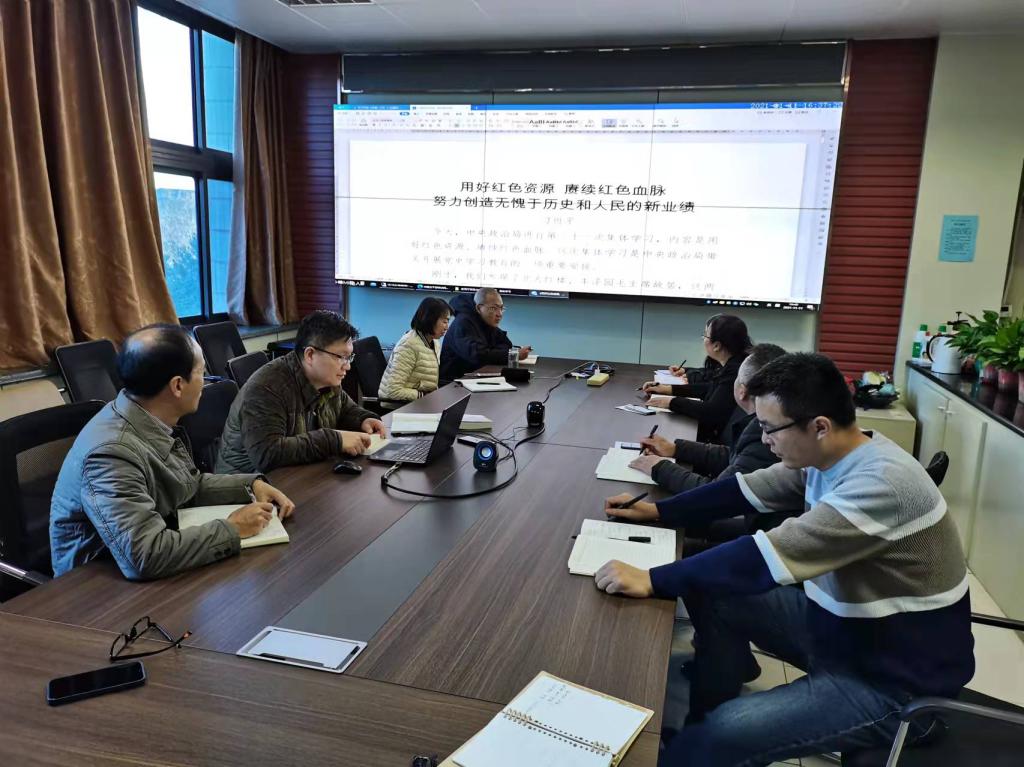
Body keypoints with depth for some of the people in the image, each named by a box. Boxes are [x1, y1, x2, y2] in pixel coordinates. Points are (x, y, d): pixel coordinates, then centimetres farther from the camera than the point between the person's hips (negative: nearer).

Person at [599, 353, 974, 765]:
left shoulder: (884, 482, -31)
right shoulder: (827, 455, -5)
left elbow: (770, 557, -35)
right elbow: (745, 489, 7)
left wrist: (653, 580, -31)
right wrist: (657, 510, 1)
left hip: (893, 679, -8)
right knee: (713, 594, 5)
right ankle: (701, 726, 19)